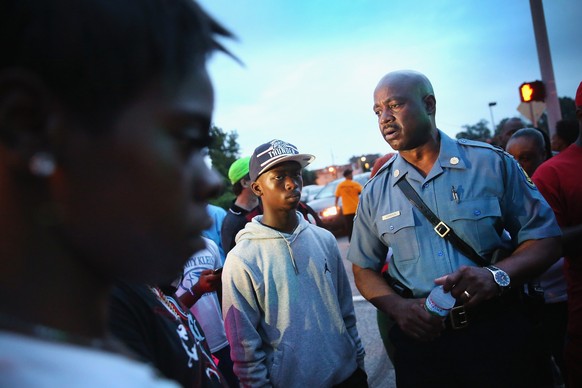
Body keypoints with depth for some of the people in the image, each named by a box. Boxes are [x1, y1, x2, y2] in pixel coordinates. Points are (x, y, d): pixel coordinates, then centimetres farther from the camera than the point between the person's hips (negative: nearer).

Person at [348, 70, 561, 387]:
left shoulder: (492, 163, -4)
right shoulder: (375, 192, 1)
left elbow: (545, 238, -1)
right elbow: (364, 269, 8)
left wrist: (497, 276, -19)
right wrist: (397, 308, -11)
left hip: (498, 334, -1)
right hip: (420, 339, 2)